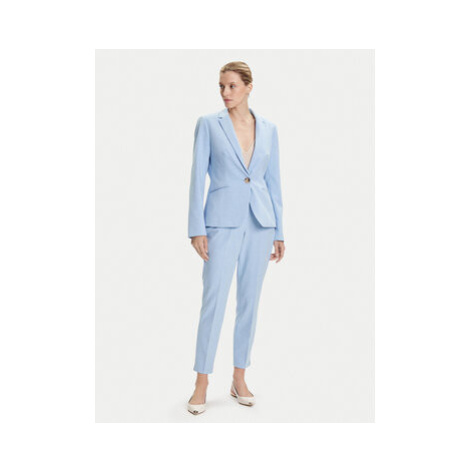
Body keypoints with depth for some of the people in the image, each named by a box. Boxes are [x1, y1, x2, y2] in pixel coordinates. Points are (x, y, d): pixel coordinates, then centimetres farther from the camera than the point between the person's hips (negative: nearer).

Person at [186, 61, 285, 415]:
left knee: (250, 301, 8)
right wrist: (197, 227, -10)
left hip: (259, 222, 3)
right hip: (223, 221, -3)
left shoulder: (268, 129, 9)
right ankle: (202, 383, 7)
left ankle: (239, 379, 20)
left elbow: (274, 181, 10)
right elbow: (198, 177, -3)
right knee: (214, 300, -5)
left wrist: (278, 232, 8)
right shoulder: (208, 124, 0)